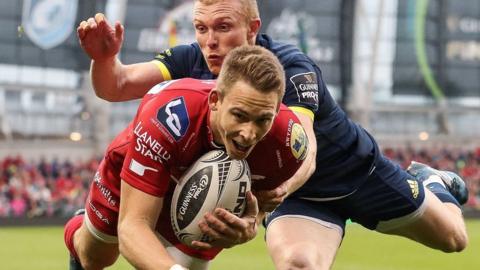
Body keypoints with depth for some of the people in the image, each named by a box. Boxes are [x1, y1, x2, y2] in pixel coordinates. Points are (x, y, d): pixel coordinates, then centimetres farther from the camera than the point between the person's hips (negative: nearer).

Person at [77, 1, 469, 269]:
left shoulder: (291, 70, -35)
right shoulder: (194, 62, -21)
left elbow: (305, 151, -50)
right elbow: (117, 86, -30)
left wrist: (280, 187, -72)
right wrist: (105, 57, -54)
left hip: (358, 170, -2)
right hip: (301, 192, 2)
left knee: (452, 238, 14)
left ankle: (428, 182, 48)